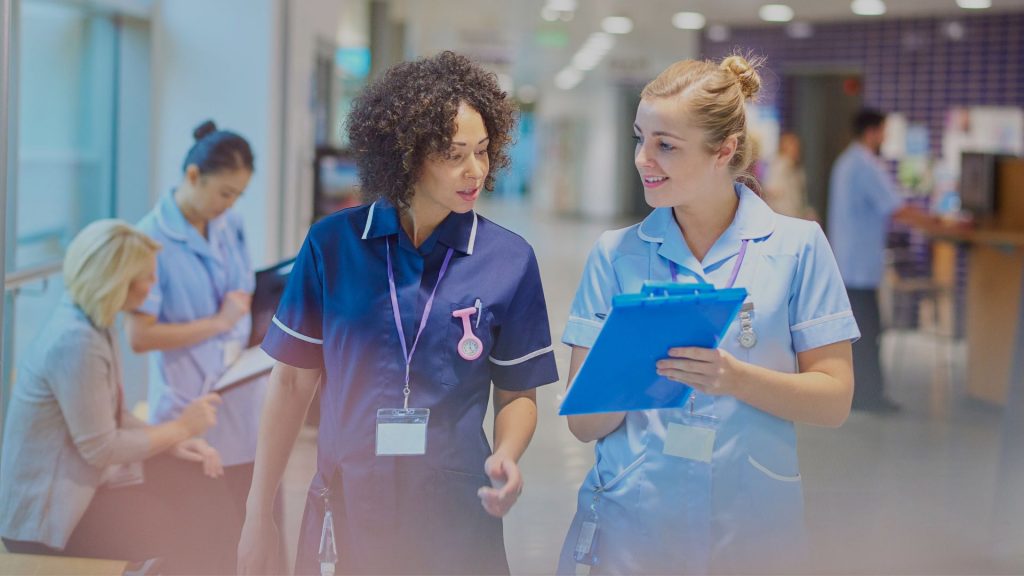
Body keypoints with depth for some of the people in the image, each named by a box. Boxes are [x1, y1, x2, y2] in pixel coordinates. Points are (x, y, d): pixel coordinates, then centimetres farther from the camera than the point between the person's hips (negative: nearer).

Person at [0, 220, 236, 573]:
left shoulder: (94, 324, 4)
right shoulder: (74, 341, -26)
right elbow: (100, 448, -24)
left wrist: (173, 443, -3)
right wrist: (180, 428, -12)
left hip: (79, 482, 9)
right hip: (49, 517, -9)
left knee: (210, 490, 1)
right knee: (187, 539, -10)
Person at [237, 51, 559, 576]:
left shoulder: (509, 261, -2)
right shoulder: (333, 244, -3)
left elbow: (517, 393, 5)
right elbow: (293, 380, 3)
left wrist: (505, 458, -16)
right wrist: (258, 513, 3)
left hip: (455, 514, 0)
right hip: (344, 511, 0)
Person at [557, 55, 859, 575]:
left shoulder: (798, 246, -2)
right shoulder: (615, 253, 2)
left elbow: (834, 400, -4)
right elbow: (584, 423, -1)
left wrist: (736, 379, -21)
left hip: (752, 530, -1)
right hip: (631, 527, 1)